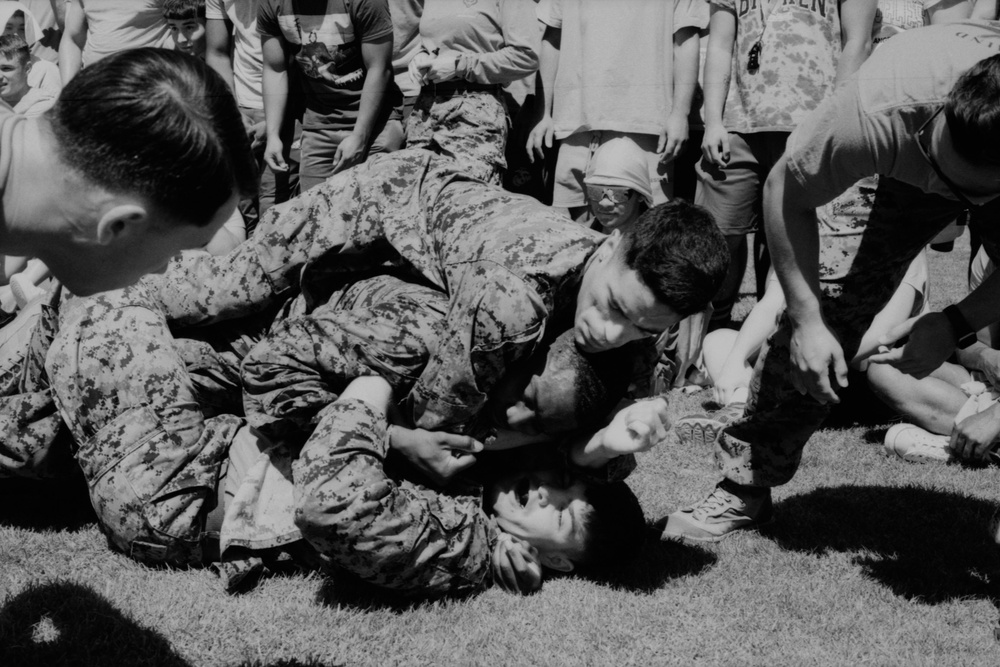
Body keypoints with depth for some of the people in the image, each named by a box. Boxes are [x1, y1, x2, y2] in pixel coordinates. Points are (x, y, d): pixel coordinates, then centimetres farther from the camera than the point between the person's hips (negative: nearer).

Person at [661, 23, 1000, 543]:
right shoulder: (881, 109, -41)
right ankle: (745, 486, -7)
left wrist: (957, 325, -33)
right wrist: (806, 319, -28)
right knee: (831, 293, -19)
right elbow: (786, 192, -24)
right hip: (907, 171, 0)